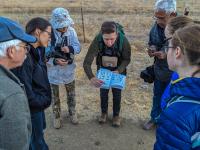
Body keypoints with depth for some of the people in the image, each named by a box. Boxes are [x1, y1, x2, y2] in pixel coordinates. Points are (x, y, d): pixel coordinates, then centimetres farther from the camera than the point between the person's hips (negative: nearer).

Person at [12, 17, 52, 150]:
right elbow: (25, 92, -29)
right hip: (32, 109, -9)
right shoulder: (24, 56, -28)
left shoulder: (37, 51, 2)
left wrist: (44, 100, 2)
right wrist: (44, 101, -15)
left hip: (38, 105, 9)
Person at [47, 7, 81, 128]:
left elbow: (78, 47, -8)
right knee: (55, 95, 17)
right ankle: (57, 116, 40)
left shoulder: (71, 31, -13)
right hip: (54, 70, -2)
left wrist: (70, 49, -30)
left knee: (71, 94, 21)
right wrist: (55, 61, -33)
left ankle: (72, 113, 45)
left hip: (69, 69, 2)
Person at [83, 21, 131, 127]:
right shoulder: (97, 41, -34)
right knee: (103, 92, 15)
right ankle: (104, 112, 41)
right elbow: (87, 62, -34)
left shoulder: (123, 40, -33)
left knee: (117, 93, 13)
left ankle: (116, 115, 36)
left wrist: (119, 71, -31)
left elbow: (127, 59, -15)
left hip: (118, 70, 0)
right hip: (103, 69, 1)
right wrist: (91, 78, -51)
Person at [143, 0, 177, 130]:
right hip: (159, 71, 5)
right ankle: (155, 118, 48)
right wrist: (152, 48, -16)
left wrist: (167, 55, -31)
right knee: (157, 97, 24)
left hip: (175, 74, -4)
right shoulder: (156, 27, -9)